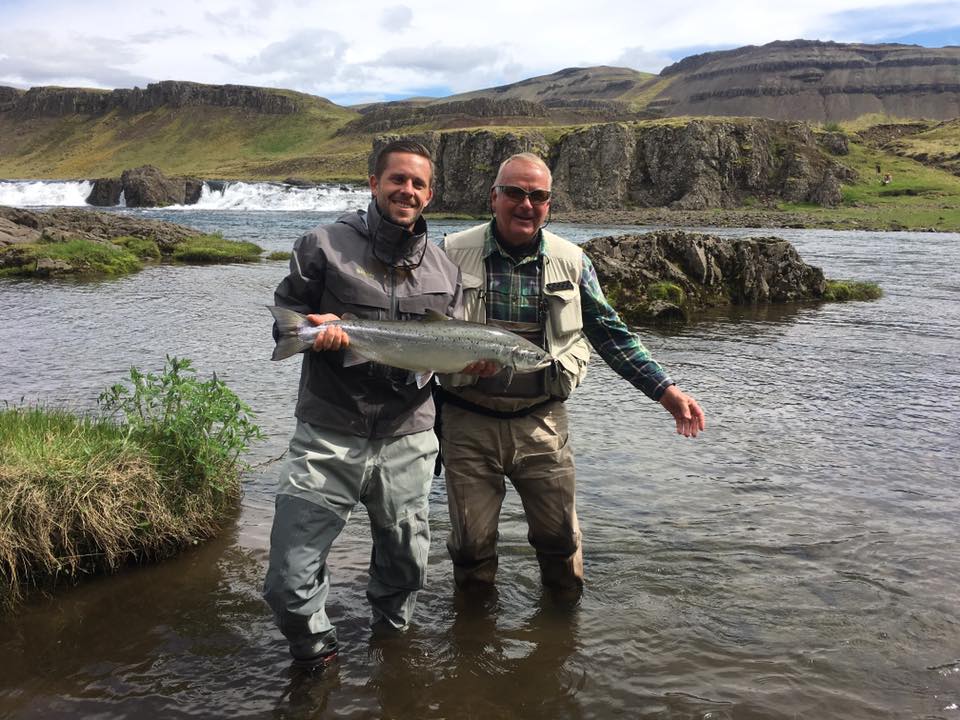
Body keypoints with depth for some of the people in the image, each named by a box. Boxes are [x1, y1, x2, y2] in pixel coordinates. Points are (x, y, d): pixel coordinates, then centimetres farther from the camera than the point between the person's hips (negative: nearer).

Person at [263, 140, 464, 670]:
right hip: (327, 438, -3)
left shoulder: (443, 270, 10)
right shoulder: (325, 245, -1)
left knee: (406, 568, 18)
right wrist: (314, 327, -19)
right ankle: (315, 656, 26)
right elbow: (283, 318, 3)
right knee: (289, 585, -4)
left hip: (406, 440, 3)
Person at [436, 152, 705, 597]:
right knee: (471, 543, 10)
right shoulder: (453, 253, -3)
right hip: (469, 422, -1)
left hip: (542, 422, 2)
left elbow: (612, 335, 8)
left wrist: (666, 391, 1)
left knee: (560, 536, 9)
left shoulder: (572, 262, 3)